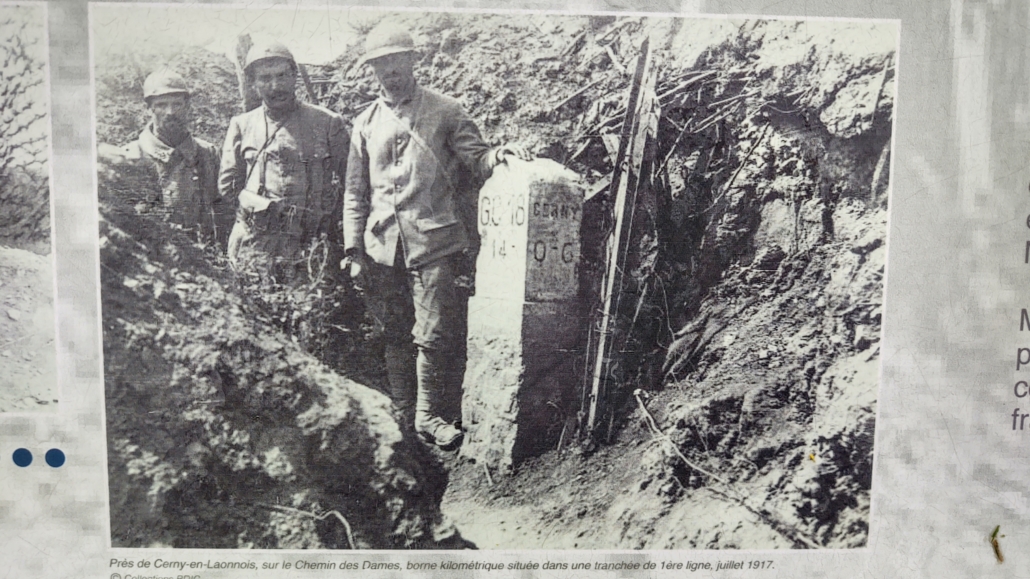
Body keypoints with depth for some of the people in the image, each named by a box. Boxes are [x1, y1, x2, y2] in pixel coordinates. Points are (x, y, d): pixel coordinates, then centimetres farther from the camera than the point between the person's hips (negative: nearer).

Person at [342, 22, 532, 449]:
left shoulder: (446, 112, 7)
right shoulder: (365, 124, 15)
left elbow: (475, 161, 1)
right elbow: (355, 192, 15)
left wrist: (496, 155, -23)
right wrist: (353, 247, 7)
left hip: (434, 241, -3)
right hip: (382, 247, 3)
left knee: (433, 335, -4)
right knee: (394, 336, 11)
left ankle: (429, 416, 13)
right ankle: (401, 414, 24)